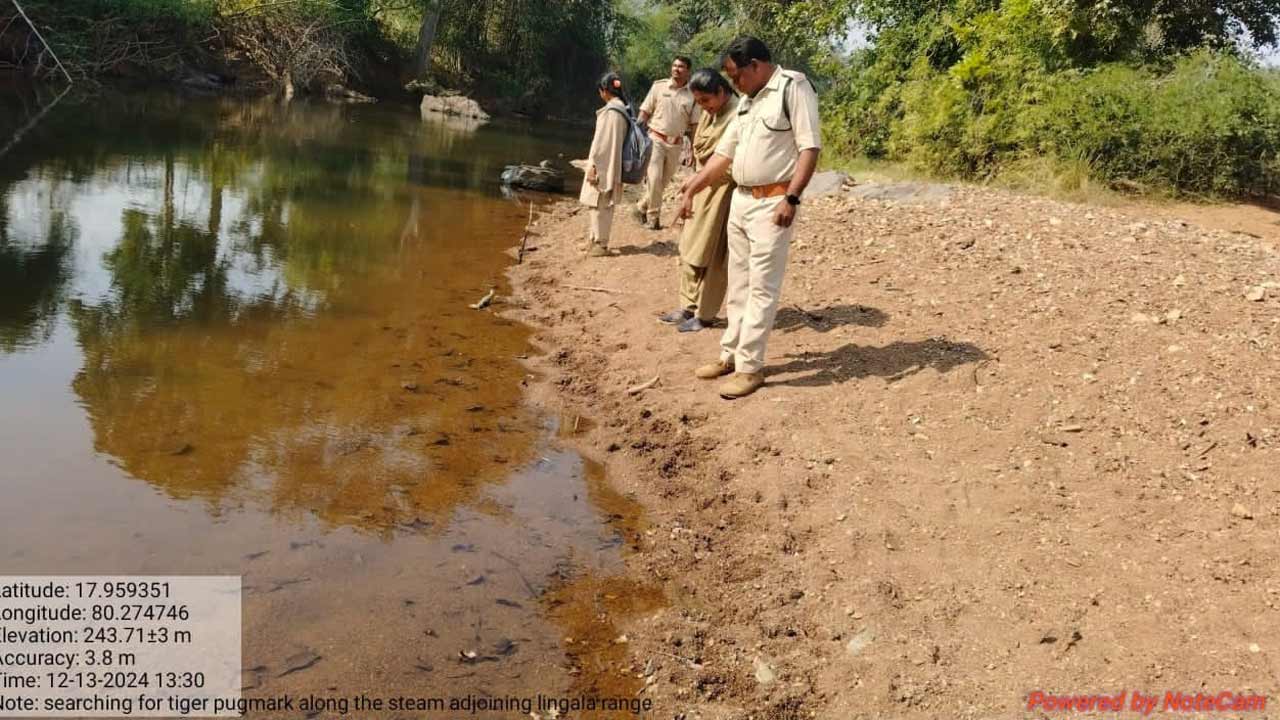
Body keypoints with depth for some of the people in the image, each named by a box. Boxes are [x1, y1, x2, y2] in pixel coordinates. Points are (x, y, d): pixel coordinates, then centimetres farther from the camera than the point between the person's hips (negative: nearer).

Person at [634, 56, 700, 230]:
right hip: (656, 139, -3)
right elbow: (644, 113, 0)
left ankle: (642, 207, 28)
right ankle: (653, 217, 4)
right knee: (654, 178, -10)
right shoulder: (659, 86, -3)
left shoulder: (692, 95, 1)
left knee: (663, 181, 9)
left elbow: (693, 125, 5)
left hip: (676, 144, 3)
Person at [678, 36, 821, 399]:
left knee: (762, 287, -6)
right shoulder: (748, 100, 16)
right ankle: (731, 355, 22)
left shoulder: (794, 87, -9)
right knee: (738, 284, 13)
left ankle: (750, 367, -2)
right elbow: (724, 152, 19)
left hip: (773, 202, -9)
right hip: (740, 200, 9)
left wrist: (791, 198, -23)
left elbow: (810, 147, -16)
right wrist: (691, 190, 17)